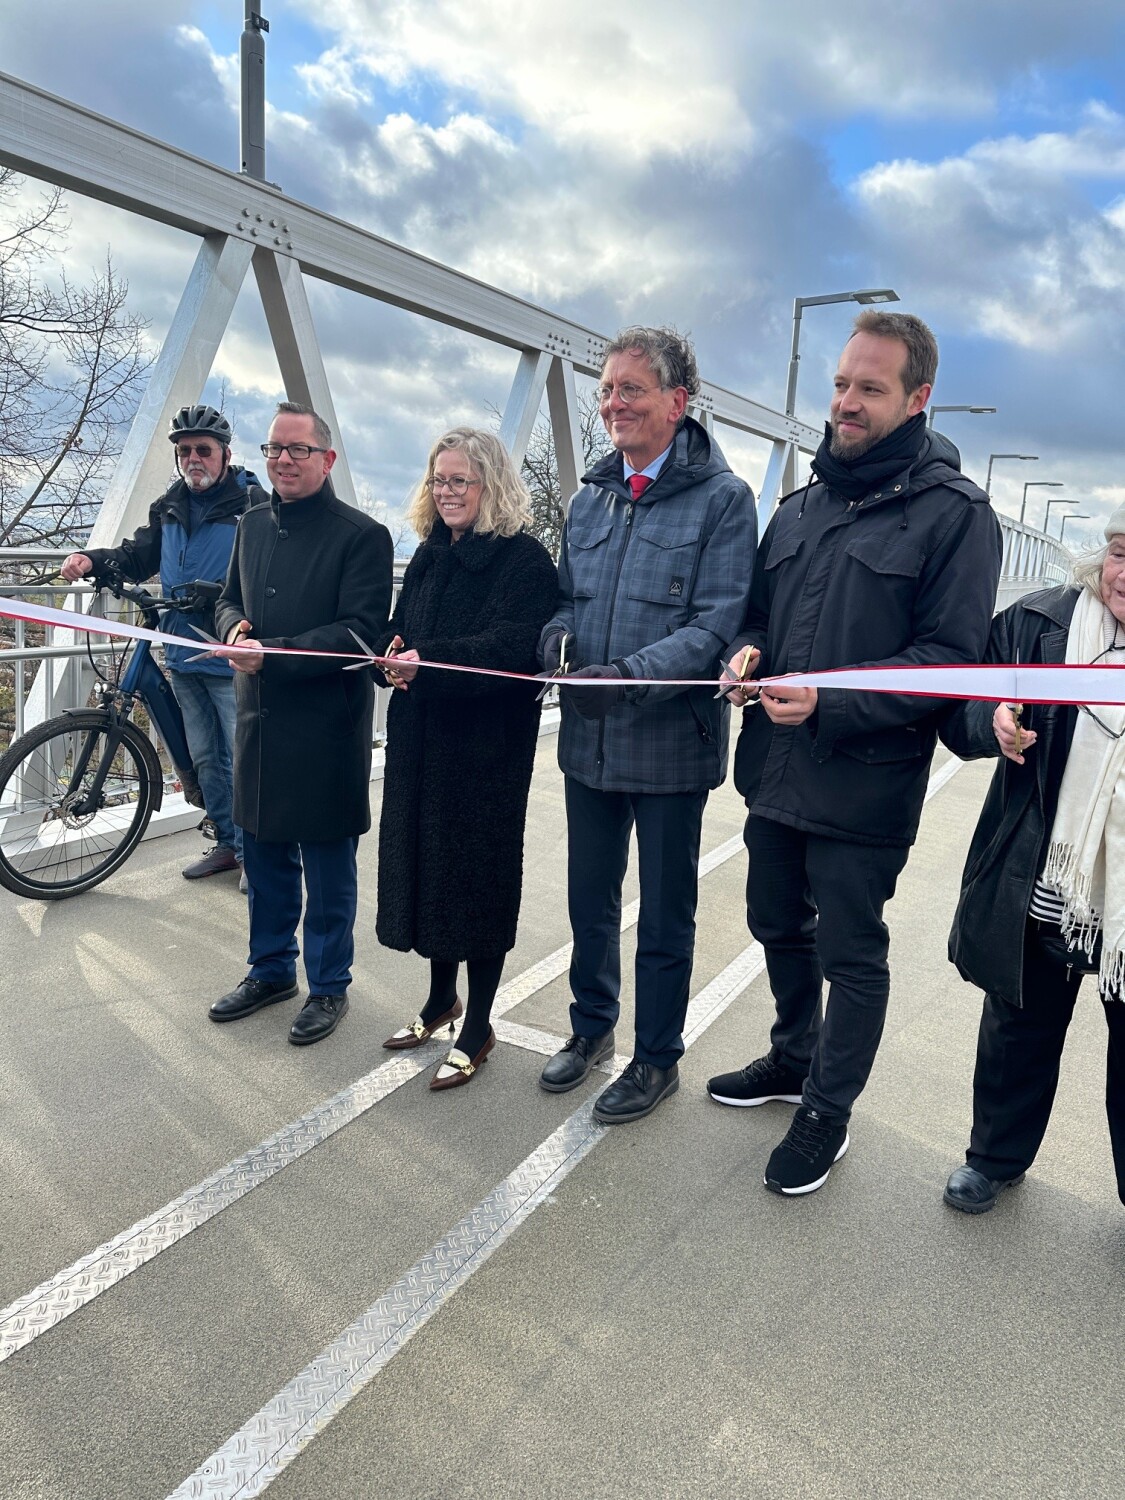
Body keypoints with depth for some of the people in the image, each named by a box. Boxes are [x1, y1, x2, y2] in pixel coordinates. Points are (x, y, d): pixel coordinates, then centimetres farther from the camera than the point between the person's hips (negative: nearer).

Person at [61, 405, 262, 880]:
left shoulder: (253, 504, -10)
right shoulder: (169, 507, 12)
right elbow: (138, 555, 20)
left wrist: (217, 592, -27)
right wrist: (93, 559, 2)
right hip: (183, 657, 7)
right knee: (205, 759, 16)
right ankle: (227, 843, 30)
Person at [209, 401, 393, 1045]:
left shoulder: (362, 535, -11)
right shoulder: (254, 525, 12)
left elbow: (361, 630, -18)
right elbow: (230, 599, 20)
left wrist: (272, 653, -24)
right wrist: (235, 625, -5)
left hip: (327, 727, -6)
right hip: (260, 719, 7)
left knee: (329, 868, 6)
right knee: (266, 856, 18)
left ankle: (329, 986, 24)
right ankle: (272, 969, 37)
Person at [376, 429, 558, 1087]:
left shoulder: (525, 558, -10)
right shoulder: (429, 555, 14)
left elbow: (513, 648, -23)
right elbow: (399, 630, 14)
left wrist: (427, 661, -31)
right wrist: (394, 653, -9)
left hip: (488, 744, -7)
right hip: (421, 738, 7)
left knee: (477, 869, 3)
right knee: (425, 860, 14)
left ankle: (478, 1026, 19)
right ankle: (442, 998, 35)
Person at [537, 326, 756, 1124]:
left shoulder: (722, 497, -9)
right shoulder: (592, 497, 10)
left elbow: (717, 623, -16)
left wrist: (631, 676, -29)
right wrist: (559, 632, -9)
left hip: (671, 741, -5)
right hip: (588, 737, 6)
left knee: (665, 916, 11)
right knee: (590, 899, 20)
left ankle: (658, 1058, 31)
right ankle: (592, 1027, 42)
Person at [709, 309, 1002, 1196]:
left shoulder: (954, 513, -9)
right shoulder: (803, 506, 11)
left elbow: (948, 655, -15)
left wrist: (831, 701, -25)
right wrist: (748, 649, -5)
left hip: (864, 788, -6)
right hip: (775, 771, 7)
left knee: (852, 954, 9)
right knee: (780, 927, 21)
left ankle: (828, 1110, 30)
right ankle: (793, 1060, 45)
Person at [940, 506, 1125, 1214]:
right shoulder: (1040, 623, -4)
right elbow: (961, 712, 2)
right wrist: (993, 722, -19)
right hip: (1040, 893, 1)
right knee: (1019, 1033, 21)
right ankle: (996, 1157, 44)